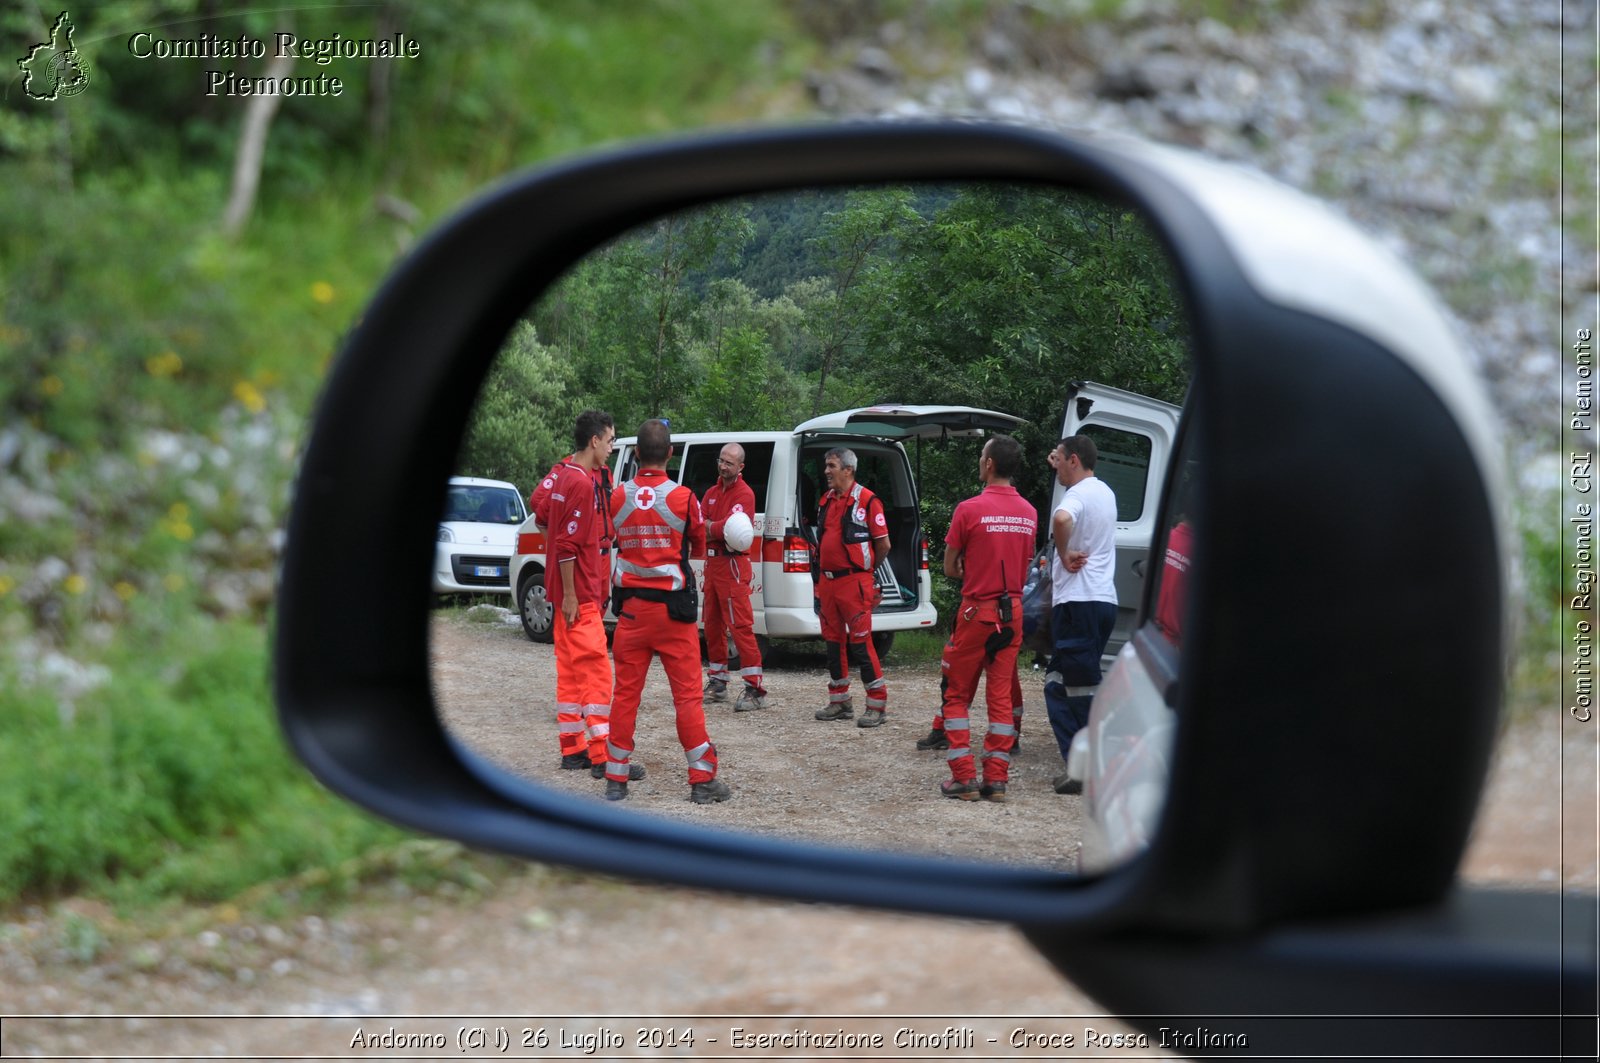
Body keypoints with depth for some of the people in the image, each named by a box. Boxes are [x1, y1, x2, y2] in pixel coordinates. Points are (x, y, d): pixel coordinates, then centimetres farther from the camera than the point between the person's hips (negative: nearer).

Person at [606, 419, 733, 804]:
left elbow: (613, 541, 5)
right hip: (673, 608, -2)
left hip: (631, 607, 2)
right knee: (688, 695, 2)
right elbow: (699, 547, 4)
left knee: (625, 693, 9)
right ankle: (702, 779, 5)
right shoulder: (683, 498, -10)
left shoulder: (618, 498, -4)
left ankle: (616, 778, 14)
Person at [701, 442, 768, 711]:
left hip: (732, 565, -8)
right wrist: (715, 528, -15)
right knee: (712, 625, 13)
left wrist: (707, 528, -4)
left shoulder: (744, 494, -8)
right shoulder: (711, 493, 16)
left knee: (740, 626, -13)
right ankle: (717, 682, 23)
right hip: (711, 563, 8)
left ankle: (755, 689, -14)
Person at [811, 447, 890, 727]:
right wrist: (819, 573, 16)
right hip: (827, 581, 8)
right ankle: (839, 702, 22)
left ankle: (877, 705, -2)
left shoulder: (866, 500, -10)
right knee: (834, 641, 12)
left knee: (861, 643, -8)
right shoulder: (826, 500, 13)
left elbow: (884, 543, -6)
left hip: (854, 582, -7)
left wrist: (868, 568, 5)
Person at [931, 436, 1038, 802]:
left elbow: (950, 569, -5)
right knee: (1001, 695, 8)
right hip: (1013, 613, 4)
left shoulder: (970, 509, -12)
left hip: (976, 613, -4)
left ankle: (964, 778, 3)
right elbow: (1024, 566, 13)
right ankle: (996, 778, 7)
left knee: (957, 695, 7)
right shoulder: (1029, 513, 3)